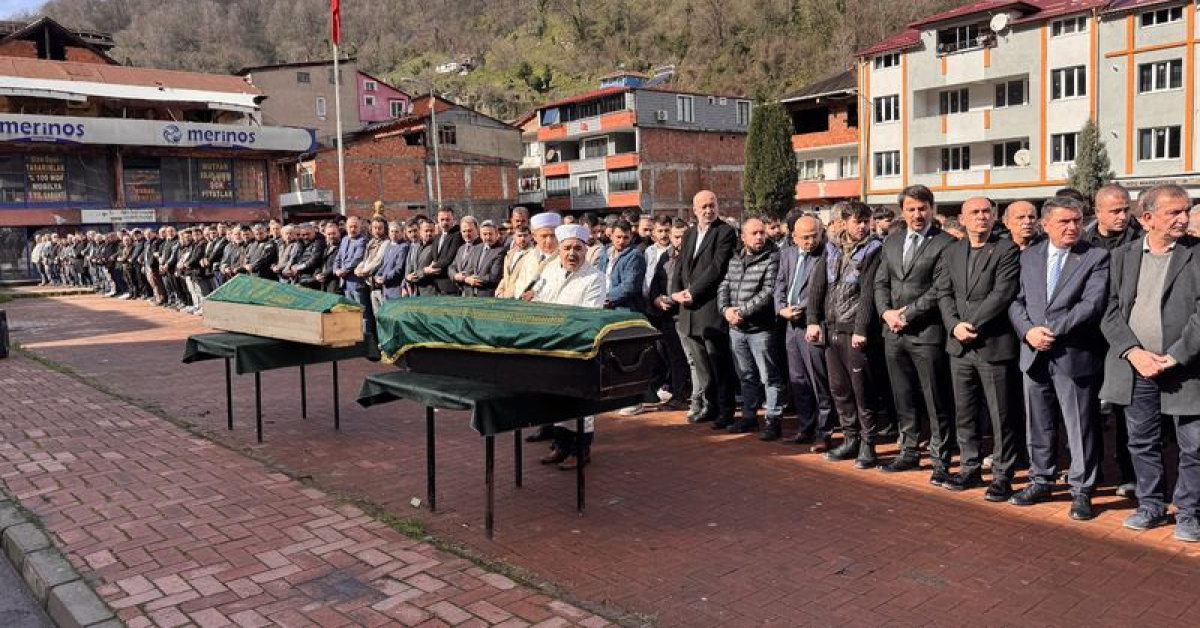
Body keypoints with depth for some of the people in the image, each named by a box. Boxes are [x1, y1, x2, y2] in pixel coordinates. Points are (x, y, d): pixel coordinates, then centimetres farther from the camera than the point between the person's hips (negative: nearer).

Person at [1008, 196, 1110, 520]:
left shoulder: (1096, 257, -3)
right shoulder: (1029, 256, 9)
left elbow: (1092, 304, -14)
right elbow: (1016, 300, 6)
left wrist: (1053, 330, -19)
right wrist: (1028, 331, -11)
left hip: (1074, 356, -4)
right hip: (1034, 356, 4)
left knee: (1080, 427, 4)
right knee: (1039, 426, 14)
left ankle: (1081, 491, 16)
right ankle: (1041, 482, 28)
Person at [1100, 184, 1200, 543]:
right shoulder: (1123, 256, 7)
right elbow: (1112, 312, 3)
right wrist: (1133, 352, -11)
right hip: (1135, 366, 3)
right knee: (1142, 443, 13)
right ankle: (1151, 507, 28)